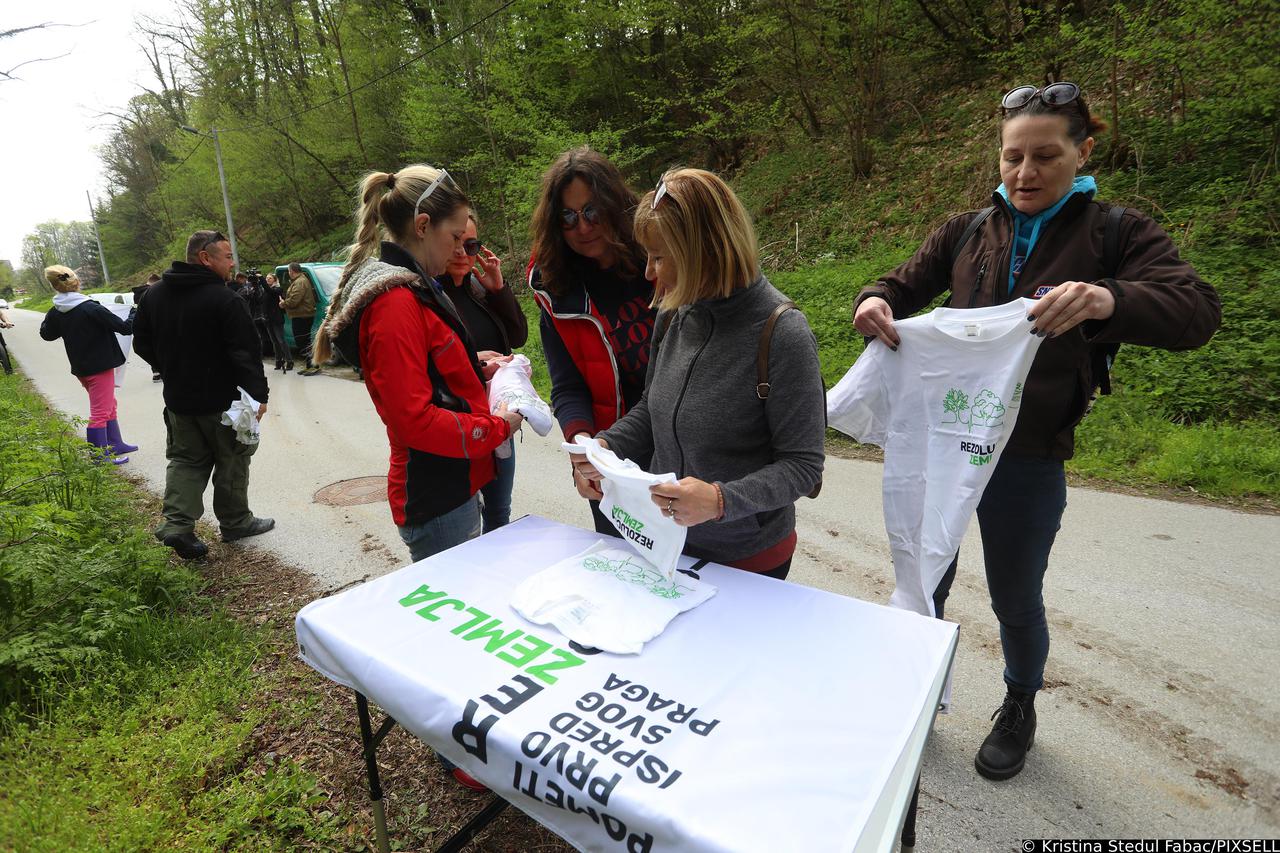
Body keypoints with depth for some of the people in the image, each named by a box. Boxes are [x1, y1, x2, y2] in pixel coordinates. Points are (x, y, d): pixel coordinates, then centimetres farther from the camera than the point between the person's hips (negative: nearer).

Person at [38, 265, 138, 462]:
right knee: (100, 412, -2)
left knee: (109, 404, 22)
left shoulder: (55, 313, 2)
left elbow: (46, 334, 18)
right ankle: (99, 458, 3)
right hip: (100, 366, -7)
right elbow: (125, 327, -19)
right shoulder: (91, 309, -20)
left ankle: (115, 445, 31)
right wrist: (135, 312, -1)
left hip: (80, 368, 7)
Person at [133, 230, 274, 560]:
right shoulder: (224, 300, -18)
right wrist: (258, 394, -17)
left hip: (178, 399, 6)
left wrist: (172, 372, 21)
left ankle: (177, 524, 3)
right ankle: (235, 521, 20)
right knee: (232, 459, 9)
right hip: (221, 400, -6)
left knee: (185, 460, 15)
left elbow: (142, 344, 13)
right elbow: (246, 353, -21)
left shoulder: (154, 295, 5)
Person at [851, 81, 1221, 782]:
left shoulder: (1117, 234, -2)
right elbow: (904, 285, 9)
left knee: (1015, 600, 14)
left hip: (1027, 458, -2)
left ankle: (1019, 709, 43)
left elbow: (1197, 311, -15)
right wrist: (875, 302, -16)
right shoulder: (968, 232, 6)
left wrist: (1107, 300, -38)